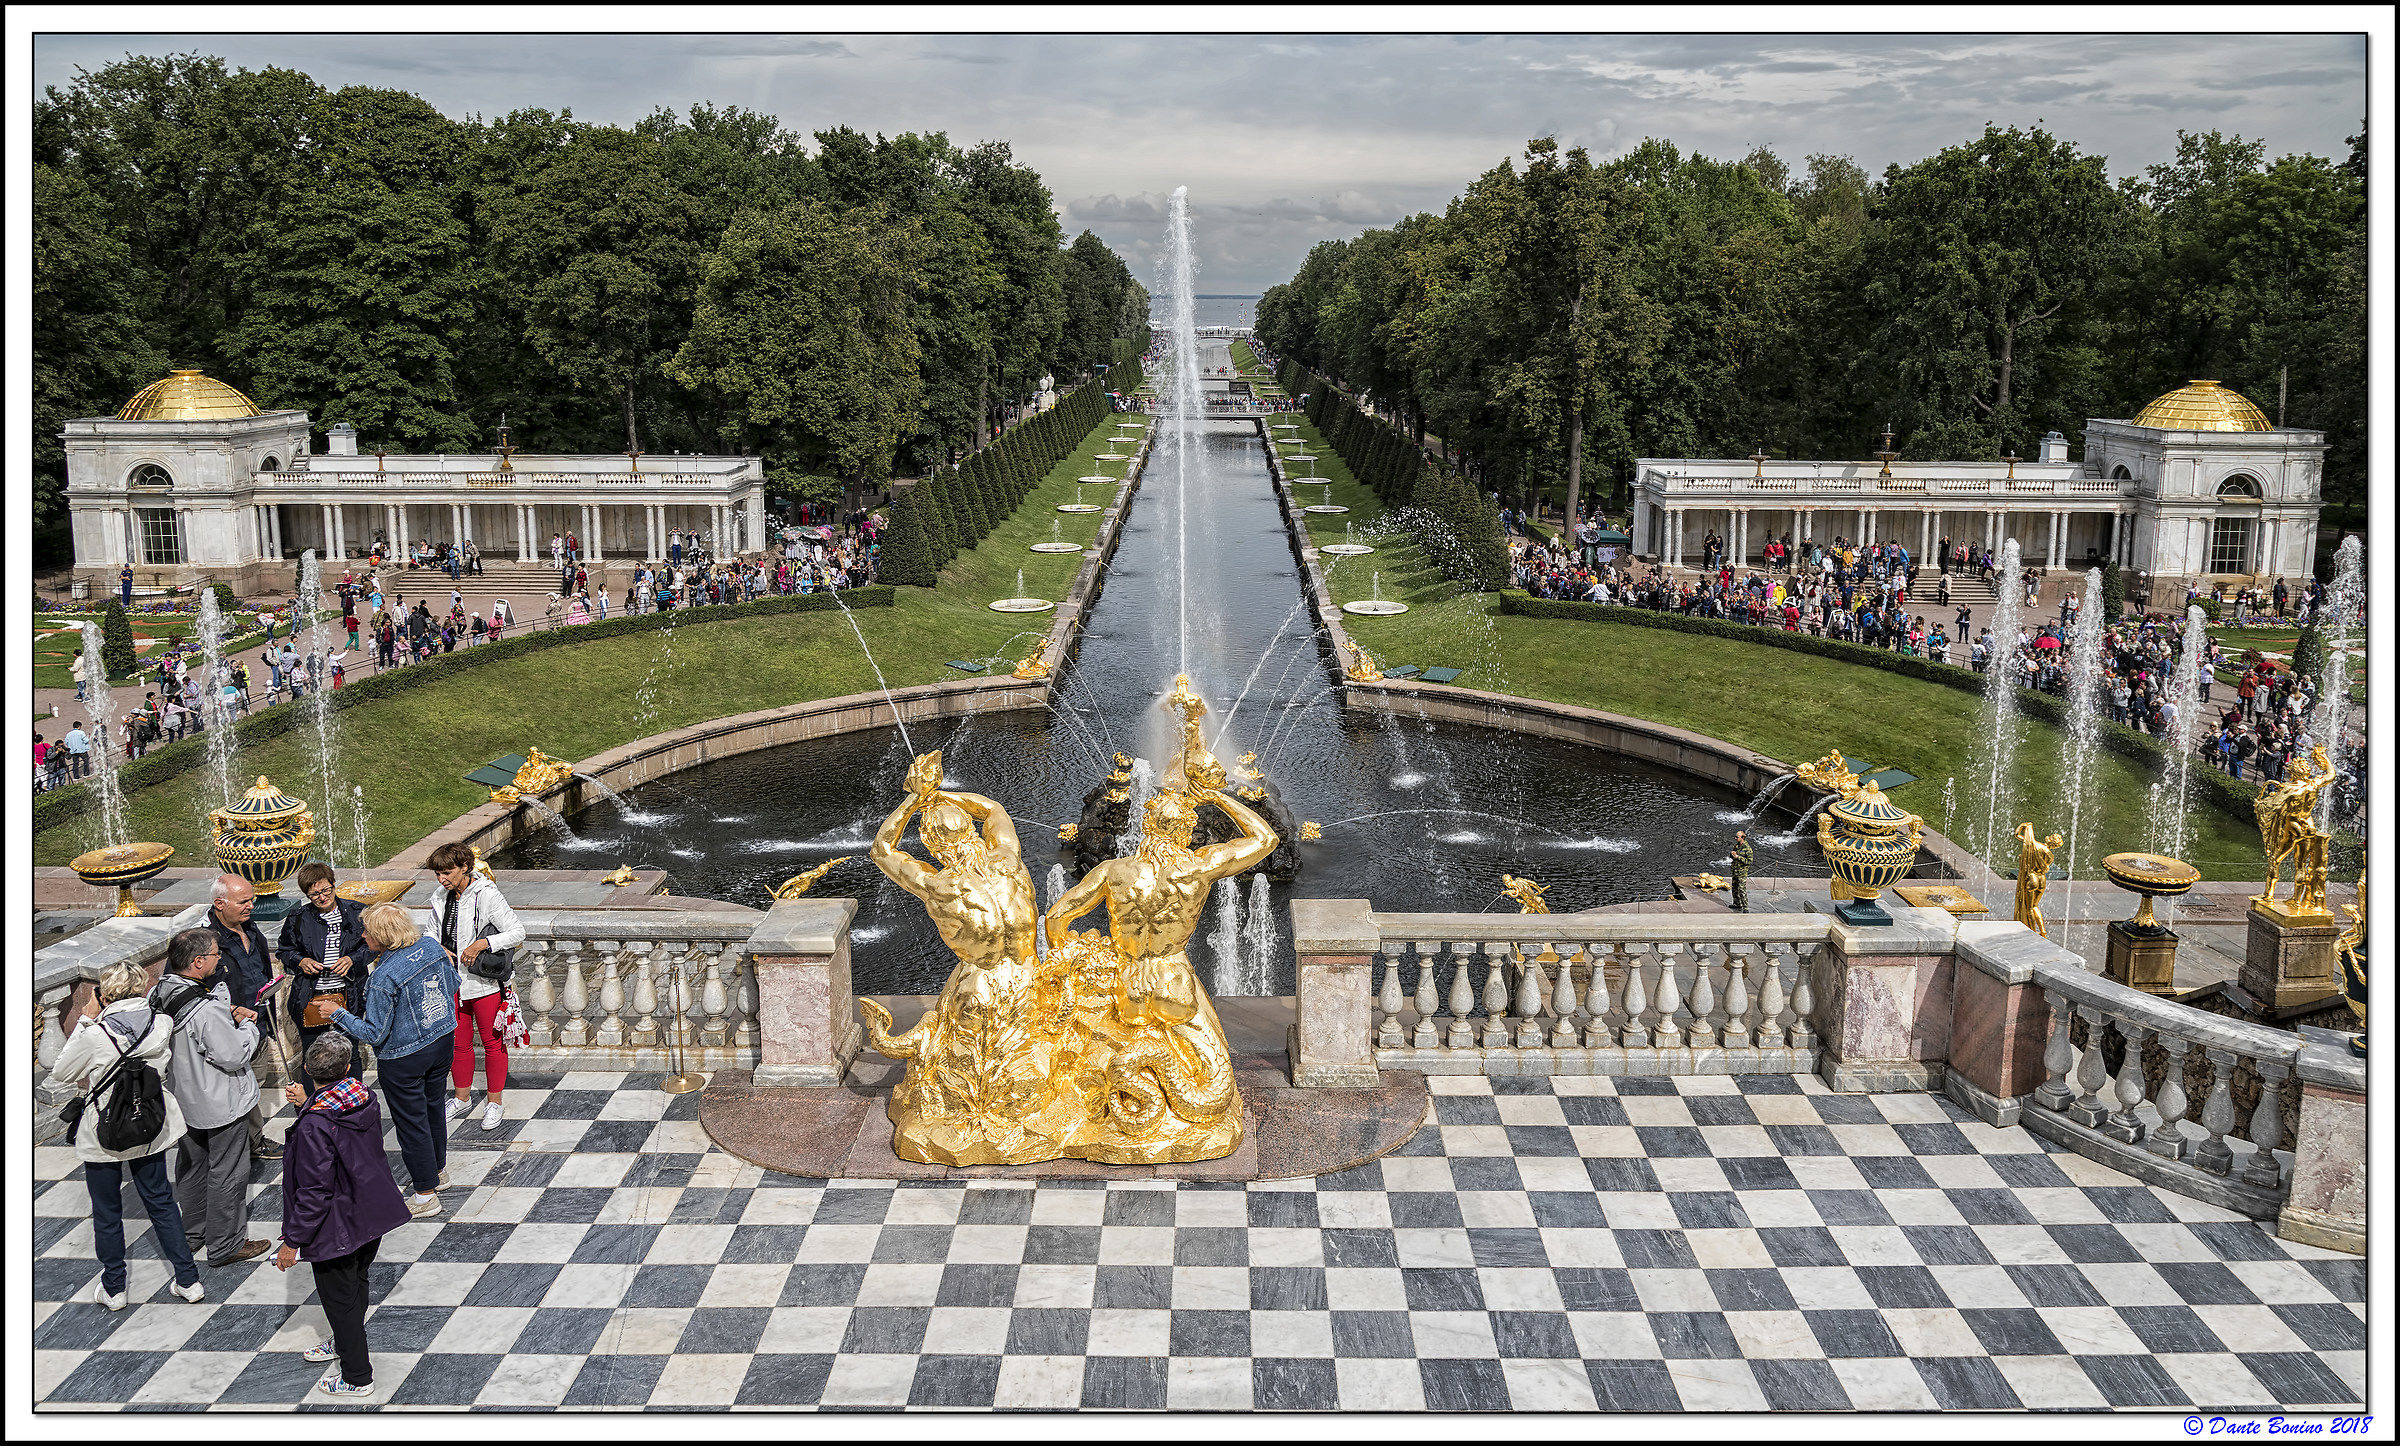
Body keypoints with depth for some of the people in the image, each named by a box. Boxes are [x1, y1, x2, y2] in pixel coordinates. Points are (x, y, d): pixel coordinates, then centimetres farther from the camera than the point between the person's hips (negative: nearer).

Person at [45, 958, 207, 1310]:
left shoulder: (96, 1036, -26)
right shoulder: (161, 1025, -14)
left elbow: (60, 1073, -9)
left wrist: (86, 1020, -10)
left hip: (103, 1137, -4)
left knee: (107, 1213, 16)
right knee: (161, 1201, 19)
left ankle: (112, 1289, 30)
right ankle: (188, 1280, 23)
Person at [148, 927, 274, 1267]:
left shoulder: (159, 995, -6)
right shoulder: (206, 1011, -33)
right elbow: (235, 1056, -25)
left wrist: (228, 1013, -1)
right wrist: (248, 1025, -9)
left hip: (182, 1098, 9)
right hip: (220, 1105, -8)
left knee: (191, 1167, 25)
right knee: (227, 1172, 7)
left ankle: (190, 1233, 40)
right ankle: (225, 1245, 19)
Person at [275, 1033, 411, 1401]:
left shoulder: (314, 1126, -30)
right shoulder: (365, 1098, -9)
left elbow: (314, 1193, -26)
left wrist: (292, 1242, -16)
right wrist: (307, 1105, 8)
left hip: (338, 1229, -7)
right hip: (372, 1215, 7)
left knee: (340, 1298, 12)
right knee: (355, 1284, 28)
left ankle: (356, 1378, 27)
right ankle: (345, 1343, 52)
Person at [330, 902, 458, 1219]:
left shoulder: (384, 978, -28)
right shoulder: (431, 946, -8)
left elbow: (374, 1034, -21)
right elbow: (453, 985, 8)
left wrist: (338, 1014, -11)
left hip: (404, 1057, -7)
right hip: (442, 1041, 7)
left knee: (411, 1122, 7)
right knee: (432, 1107, 26)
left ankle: (426, 1195, 16)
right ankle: (438, 1170, 43)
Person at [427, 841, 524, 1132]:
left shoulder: (487, 895, -16)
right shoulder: (441, 899, 3)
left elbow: (517, 933, -17)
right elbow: (430, 933, 16)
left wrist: (481, 944, -25)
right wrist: (439, 950, -5)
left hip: (484, 983, -6)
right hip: (452, 982, 6)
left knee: (492, 1042, 6)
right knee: (458, 1042, 16)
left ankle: (494, 1102, 18)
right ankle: (461, 1098, 32)